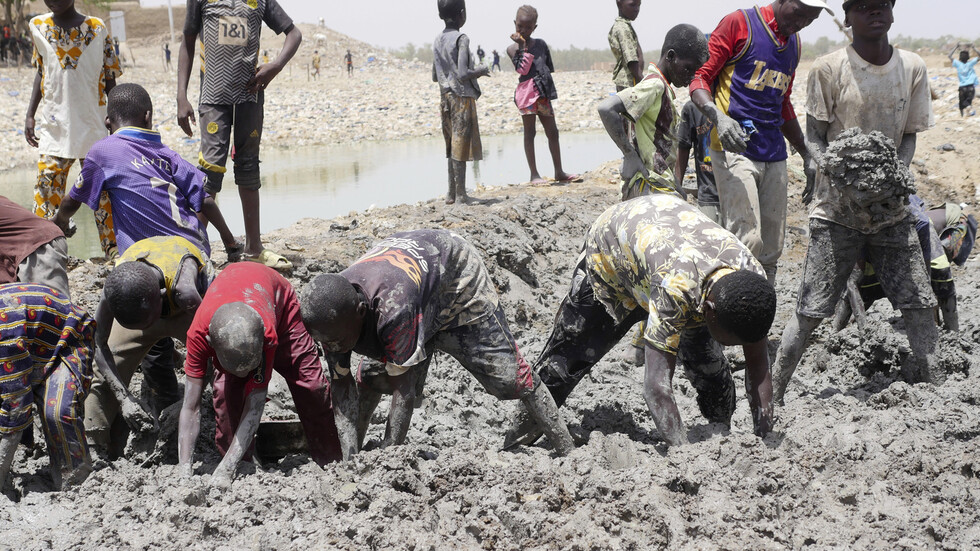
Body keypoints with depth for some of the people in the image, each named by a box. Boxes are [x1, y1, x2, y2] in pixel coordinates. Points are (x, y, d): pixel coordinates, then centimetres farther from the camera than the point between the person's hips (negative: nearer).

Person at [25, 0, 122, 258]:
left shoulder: (97, 29, -2)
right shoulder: (39, 27, 4)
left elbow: (110, 82, 3)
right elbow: (41, 73, 14)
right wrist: (30, 115, 10)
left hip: (93, 126, -2)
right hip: (54, 126, 2)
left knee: (103, 192, 2)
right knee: (47, 188, -2)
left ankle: (114, 252, 11)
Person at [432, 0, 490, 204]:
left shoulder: (437, 41, 9)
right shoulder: (461, 39, -13)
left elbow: (435, 76, 14)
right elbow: (463, 74, -20)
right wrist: (481, 71, -4)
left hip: (445, 98, 7)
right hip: (462, 97, -7)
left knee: (452, 146, 14)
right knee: (461, 147, -4)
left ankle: (452, 193, 16)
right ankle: (460, 195, -3)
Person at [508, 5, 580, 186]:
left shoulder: (541, 44, 13)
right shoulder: (512, 48, 1)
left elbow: (550, 67, 18)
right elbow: (522, 69, -13)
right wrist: (522, 47, -14)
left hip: (543, 94, 5)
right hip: (527, 91, -5)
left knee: (553, 132, 7)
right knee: (529, 132, -1)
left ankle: (559, 172, 15)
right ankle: (534, 174, 1)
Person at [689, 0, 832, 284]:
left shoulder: (794, 42, 20)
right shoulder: (739, 23, -2)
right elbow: (700, 77, -6)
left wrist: (807, 154, 31)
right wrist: (719, 117, -24)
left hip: (774, 155, 7)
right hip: (735, 149, -7)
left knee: (770, 251, 4)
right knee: (747, 242, -18)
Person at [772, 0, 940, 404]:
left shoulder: (913, 68, 3)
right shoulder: (828, 70, -7)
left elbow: (909, 135, 8)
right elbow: (815, 137, -3)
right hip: (838, 208, -3)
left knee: (919, 303, 0)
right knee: (811, 311, -6)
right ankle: (772, 394, 6)